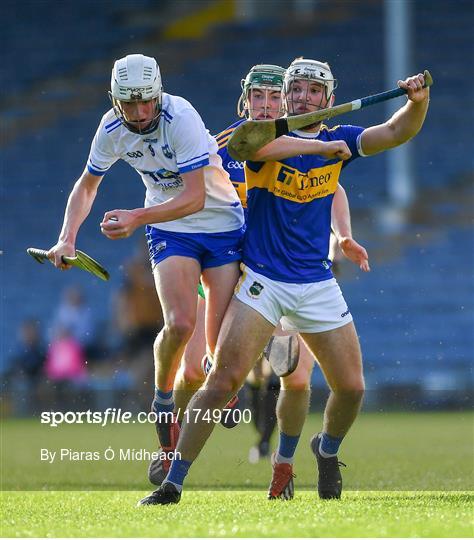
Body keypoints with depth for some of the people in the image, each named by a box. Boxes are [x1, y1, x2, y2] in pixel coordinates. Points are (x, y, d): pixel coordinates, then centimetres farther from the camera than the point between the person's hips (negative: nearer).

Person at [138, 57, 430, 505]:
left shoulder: (337, 141, 8)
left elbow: (397, 132, -4)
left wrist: (417, 102, -25)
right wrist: (319, 146, -31)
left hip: (317, 285, 4)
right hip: (262, 282, -4)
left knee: (351, 387, 2)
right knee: (223, 379, -16)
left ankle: (327, 451, 34)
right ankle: (172, 483, -11)